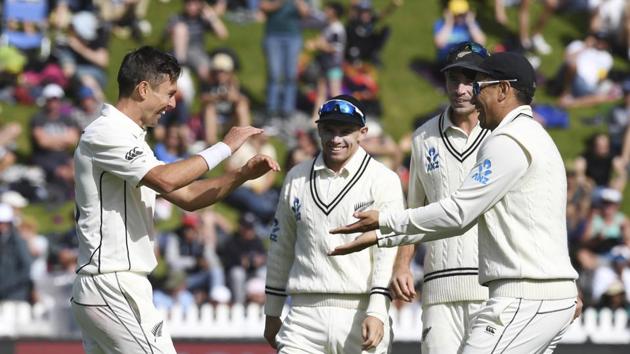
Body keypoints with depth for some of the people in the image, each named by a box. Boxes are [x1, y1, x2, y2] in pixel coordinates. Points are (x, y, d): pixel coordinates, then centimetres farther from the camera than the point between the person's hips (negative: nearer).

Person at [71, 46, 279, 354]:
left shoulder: (132, 141, 20)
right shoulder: (104, 134, -11)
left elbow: (187, 197, 20)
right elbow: (165, 179, -23)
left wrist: (243, 174, 7)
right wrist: (225, 147, -13)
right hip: (112, 290, -10)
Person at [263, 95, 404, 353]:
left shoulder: (383, 181, 0)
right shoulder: (297, 178, 13)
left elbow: (389, 250, -8)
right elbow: (281, 247, 19)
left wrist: (377, 312, -19)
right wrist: (271, 313, 18)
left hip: (360, 314, -3)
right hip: (305, 315, 3)